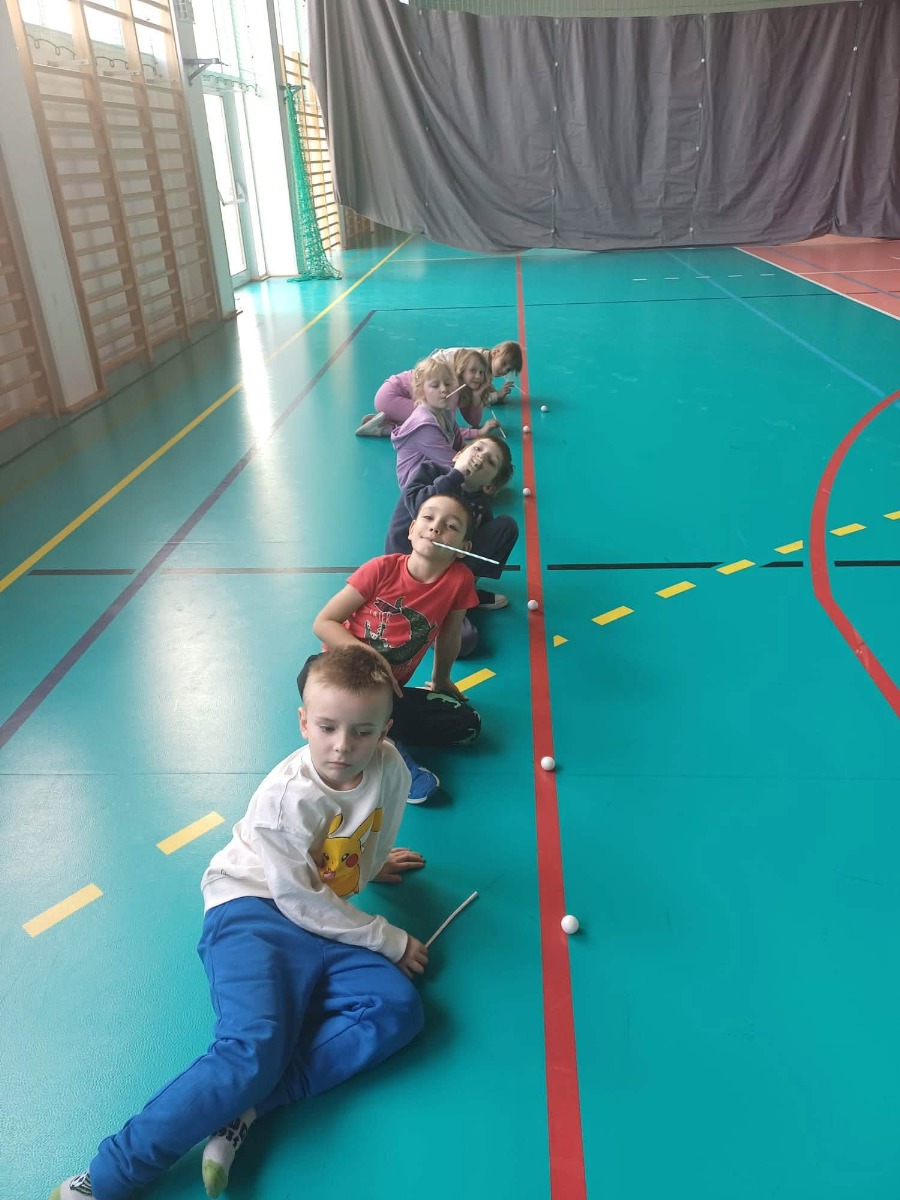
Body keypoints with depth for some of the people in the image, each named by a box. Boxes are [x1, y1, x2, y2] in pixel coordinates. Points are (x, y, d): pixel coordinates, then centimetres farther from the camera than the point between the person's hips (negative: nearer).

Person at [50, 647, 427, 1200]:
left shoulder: (391, 768, -8)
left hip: (327, 922, 6)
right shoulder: (284, 798, -21)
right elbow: (303, 903, -15)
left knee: (399, 1009, -17)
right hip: (255, 911, -5)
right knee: (253, 1048, -28)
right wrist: (390, 941, -10)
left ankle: (249, 1105, -19)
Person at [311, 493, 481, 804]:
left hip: (388, 690, 2)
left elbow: (449, 636, 5)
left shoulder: (459, 579, -14)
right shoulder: (382, 569, -16)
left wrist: (440, 680, 19)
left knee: (466, 724, -11)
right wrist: (368, 656, -25)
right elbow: (323, 622, -12)